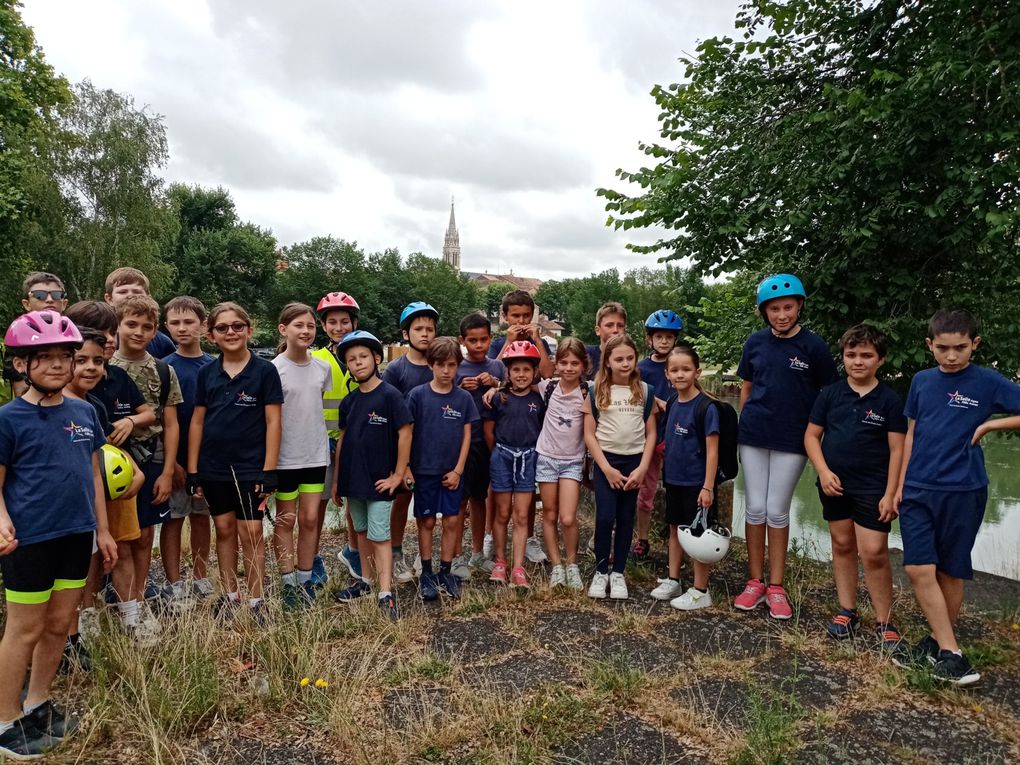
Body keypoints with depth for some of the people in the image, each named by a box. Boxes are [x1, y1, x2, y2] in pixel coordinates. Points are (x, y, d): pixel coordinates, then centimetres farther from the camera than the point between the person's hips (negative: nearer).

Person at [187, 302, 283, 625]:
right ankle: (229, 595, 28)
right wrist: (192, 470, 4)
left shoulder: (264, 371, -6)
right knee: (224, 529, 14)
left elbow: (272, 422, -7)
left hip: (250, 465, -3)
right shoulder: (207, 373, 4)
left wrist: (269, 470, -11)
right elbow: (197, 422, 7)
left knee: (251, 531, 0)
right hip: (213, 466, 4)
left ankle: (256, 600, 13)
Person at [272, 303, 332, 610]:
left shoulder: (322, 367, 4)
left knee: (310, 518, 7)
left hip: (315, 454, 4)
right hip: (285, 456, -4)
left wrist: (325, 444, 10)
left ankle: (305, 581, 20)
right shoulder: (274, 369, -9)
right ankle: (289, 584, 18)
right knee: (286, 519, 8)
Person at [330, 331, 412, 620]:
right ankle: (366, 580, 33)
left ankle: (386, 595, -1)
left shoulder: (390, 395, -12)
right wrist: (336, 478, 12)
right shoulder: (349, 401, 6)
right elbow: (342, 438, 12)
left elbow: (405, 434, -12)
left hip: (379, 480, -6)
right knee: (361, 531, 18)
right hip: (353, 478, 6)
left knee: (379, 536, -5)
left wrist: (398, 475, -12)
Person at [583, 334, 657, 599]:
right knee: (605, 517, -6)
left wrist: (642, 468, -6)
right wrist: (607, 468, -9)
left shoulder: (645, 391, 2)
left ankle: (618, 572, 19)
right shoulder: (597, 391, -3)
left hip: (634, 461, 2)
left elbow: (651, 433, 4)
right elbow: (589, 434, -3)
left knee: (626, 519, 7)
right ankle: (600, 571, 12)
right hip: (605, 460, -2)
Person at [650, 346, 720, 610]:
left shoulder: (706, 407, -16)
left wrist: (708, 487, -20)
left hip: (696, 482, -7)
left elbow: (712, 449, -17)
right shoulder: (672, 402, 3)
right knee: (675, 529, 17)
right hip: (674, 479, 7)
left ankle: (700, 591, 17)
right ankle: (672, 580, 31)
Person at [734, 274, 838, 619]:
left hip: (792, 439, -2)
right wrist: (743, 426, 10)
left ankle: (776, 586, 18)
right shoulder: (755, 342, 3)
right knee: (755, 508, 6)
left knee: (777, 511, 4)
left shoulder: (814, 345, -6)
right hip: (753, 436, 2)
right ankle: (755, 581, 19)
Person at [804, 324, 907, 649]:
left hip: (873, 488, -3)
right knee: (842, 545, 13)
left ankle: (884, 621, 10)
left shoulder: (890, 400, -5)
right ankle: (847, 611, 26)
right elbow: (811, 435, 4)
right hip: (834, 484, 3)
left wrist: (891, 493, -9)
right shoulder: (830, 394, 1)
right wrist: (824, 472, -8)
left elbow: (897, 449, -5)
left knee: (874, 553, -5)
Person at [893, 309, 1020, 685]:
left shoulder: (989, 383, -3)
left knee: (950, 572, 8)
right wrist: (900, 485, 11)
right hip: (917, 490, 3)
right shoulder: (921, 381, 7)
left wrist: (990, 424, -11)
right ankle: (949, 652, 2)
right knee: (919, 568, -7)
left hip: (962, 492, -2)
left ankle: (939, 642, 23)